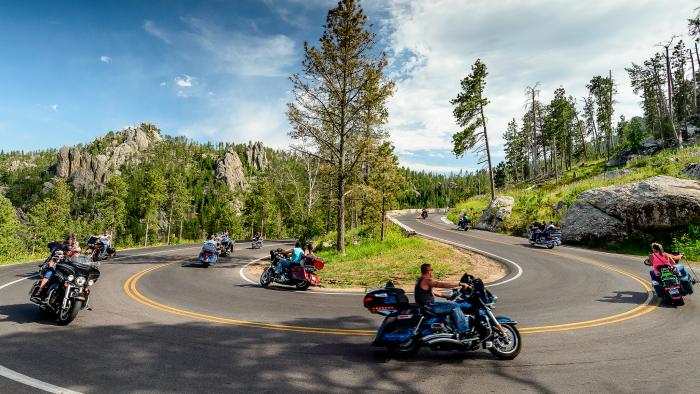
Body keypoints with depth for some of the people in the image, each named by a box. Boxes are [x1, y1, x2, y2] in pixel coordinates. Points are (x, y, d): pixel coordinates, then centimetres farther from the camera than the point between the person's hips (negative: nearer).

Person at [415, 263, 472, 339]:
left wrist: (446, 296, 12)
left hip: (427, 305, 11)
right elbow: (443, 284, -24)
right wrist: (460, 284, -21)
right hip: (428, 306, -11)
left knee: (453, 306, 19)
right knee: (454, 306, -12)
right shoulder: (426, 280, -18)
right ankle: (464, 332, -9)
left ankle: (457, 330, 20)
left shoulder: (420, 280, 15)